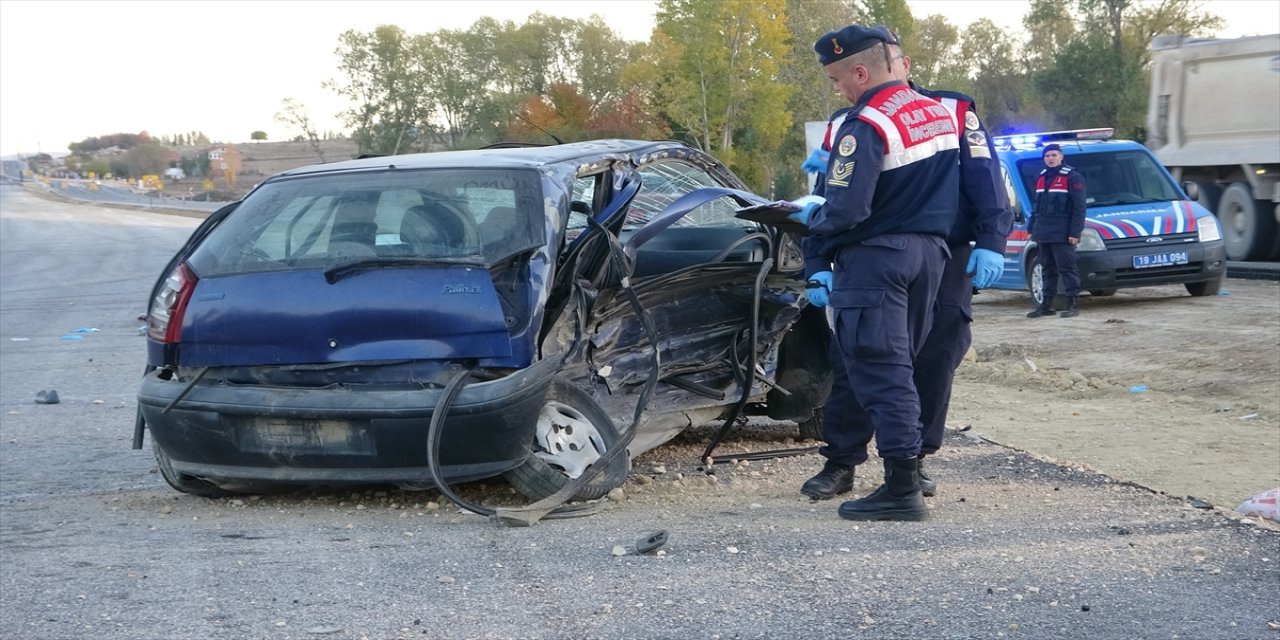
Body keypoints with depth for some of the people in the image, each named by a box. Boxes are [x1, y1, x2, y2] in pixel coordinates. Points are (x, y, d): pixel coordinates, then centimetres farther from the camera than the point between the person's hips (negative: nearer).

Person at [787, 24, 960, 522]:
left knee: (879, 373, -4)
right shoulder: (942, 113, 9)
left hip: (874, 258, -8)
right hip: (928, 254, 8)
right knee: (897, 365, 15)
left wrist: (810, 216, -2)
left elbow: (844, 212, -23)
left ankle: (902, 490, -5)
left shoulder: (865, 126, -17)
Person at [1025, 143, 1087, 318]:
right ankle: (1046, 304, 14)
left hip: (1062, 234, -7)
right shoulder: (1041, 178, 17)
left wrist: (1075, 232, -15)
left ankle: (1073, 303, -3)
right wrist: (1032, 228, 18)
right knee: (1047, 269, 10)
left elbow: (1079, 207, -10)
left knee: (1067, 268, -6)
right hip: (1043, 233, 7)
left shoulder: (1072, 177, -5)